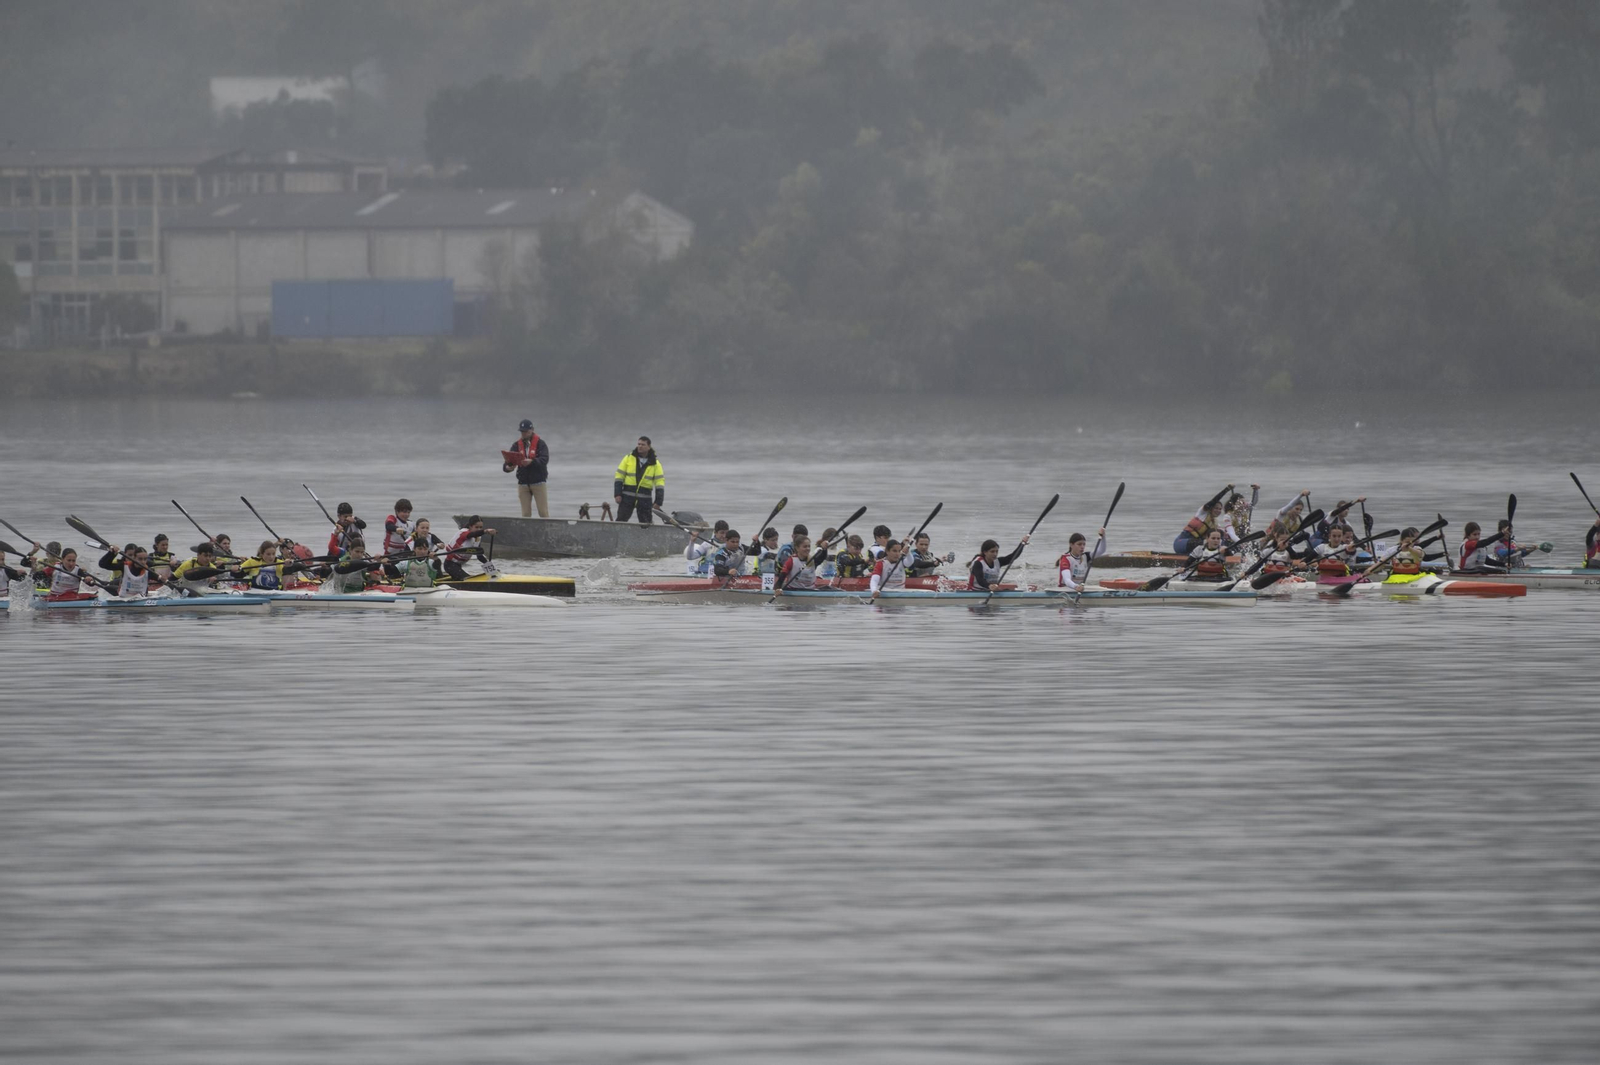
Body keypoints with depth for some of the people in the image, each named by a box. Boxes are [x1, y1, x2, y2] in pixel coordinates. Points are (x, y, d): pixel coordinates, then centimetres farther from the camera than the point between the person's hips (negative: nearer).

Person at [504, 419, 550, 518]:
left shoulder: (540, 444, -2)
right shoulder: (516, 445, 8)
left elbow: (544, 460, -17)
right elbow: (508, 461, 2)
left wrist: (531, 461, -36)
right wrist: (508, 467, -23)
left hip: (538, 482, -3)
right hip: (523, 483, 3)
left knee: (543, 512, -6)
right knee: (526, 513, 1)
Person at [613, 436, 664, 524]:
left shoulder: (655, 464, 3)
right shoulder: (629, 458, 4)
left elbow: (660, 482, 1)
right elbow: (619, 477, 4)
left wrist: (658, 502, -7)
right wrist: (617, 494, -5)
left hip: (644, 499, 0)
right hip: (627, 497, 0)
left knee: (646, 525, 1)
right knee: (620, 521, -5)